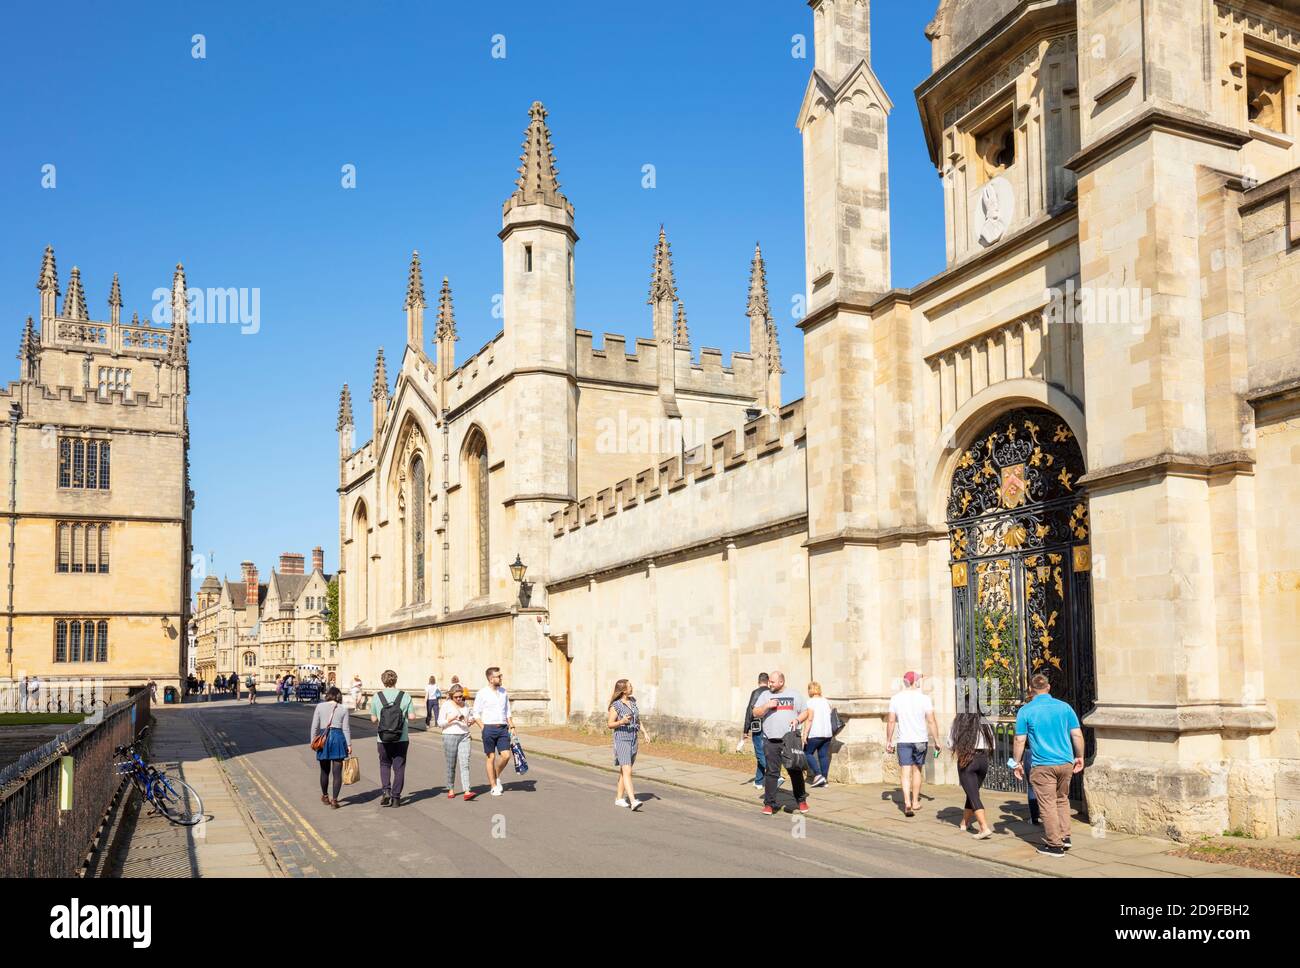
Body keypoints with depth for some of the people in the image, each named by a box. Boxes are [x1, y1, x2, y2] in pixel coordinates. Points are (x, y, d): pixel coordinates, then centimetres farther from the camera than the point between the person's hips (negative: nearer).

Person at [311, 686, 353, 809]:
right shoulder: (343, 709, 2)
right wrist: (349, 744, 6)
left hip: (323, 738, 1)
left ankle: (325, 796, 32)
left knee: (325, 770, 16)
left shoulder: (320, 706, 3)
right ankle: (334, 799, -3)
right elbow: (346, 728, 2)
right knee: (337, 771, 2)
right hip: (338, 738, -1)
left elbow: (314, 726, 2)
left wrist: (313, 741, 10)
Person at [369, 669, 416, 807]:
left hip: (383, 739, 0)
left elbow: (373, 719, 0)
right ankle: (396, 797, 8)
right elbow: (412, 716, -6)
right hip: (402, 739, 0)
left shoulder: (377, 696, -4)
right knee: (399, 767, 9)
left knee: (384, 764, 20)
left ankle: (386, 790, 2)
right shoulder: (405, 696, -5)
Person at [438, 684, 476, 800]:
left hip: (464, 736, 2)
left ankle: (467, 791, -16)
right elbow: (440, 723, -2)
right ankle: (451, 789, 21)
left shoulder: (465, 705, 13)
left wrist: (471, 721, 1)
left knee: (465, 764, -8)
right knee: (451, 765, 5)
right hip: (450, 736, -2)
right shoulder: (446, 705, 0)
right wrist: (451, 719, -17)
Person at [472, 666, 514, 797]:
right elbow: (476, 714, -2)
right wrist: (484, 728, -8)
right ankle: (494, 786, 13)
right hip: (489, 728, -4)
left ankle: (497, 777, 19)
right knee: (491, 758, 2)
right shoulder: (482, 693, -4)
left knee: (506, 755, -7)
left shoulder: (504, 692, 11)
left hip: (503, 728, 4)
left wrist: (512, 726, 10)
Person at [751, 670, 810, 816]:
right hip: (771, 741, 0)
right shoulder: (765, 695, 9)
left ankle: (801, 801, 19)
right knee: (771, 772, -3)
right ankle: (769, 804, 2)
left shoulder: (794, 696, 10)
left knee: (796, 771, 5)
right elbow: (756, 713, 4)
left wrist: (797, 720, -6)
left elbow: (806, 712, 13)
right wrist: (766, 706, -13)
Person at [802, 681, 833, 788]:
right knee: (824, 755, 8)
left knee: (807, 753, 4)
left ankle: (818, 775, -9)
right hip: (828, 733, 7)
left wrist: (805, 734, -13)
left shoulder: (811, 702, -7)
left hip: (815, 733, -7)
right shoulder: (826, 701, 13)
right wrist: (833, 733, 24)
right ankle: (824, 780, 7)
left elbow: (810, 719, -14)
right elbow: (831, 717, 16)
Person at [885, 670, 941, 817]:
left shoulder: (896, 698, 0)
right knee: (917, 770, 17)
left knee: (906, 773, -1)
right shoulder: (924, 698, -6)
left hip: (903, 741, 0)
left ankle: (907, 802, -17)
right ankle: (915, 801, 26)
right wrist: (936, 741, 0)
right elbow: (931, 722, -8)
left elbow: (891, 721, 1)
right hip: (920, 739, 0)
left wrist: (888, 741, 8)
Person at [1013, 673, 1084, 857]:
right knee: (1062, 800, 22)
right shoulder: (1064, 707, 4)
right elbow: (1077, 735, 4)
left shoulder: (1025, 711, -5)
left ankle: (1054, 845, 6)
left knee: (1048, 804, 3)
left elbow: (1020, 740, -5)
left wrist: (1018, 763, 6)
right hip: (1066, 762, 4)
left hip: (1043, 765, -4)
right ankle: (1065, 837, 23)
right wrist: (1079, 757, 16)